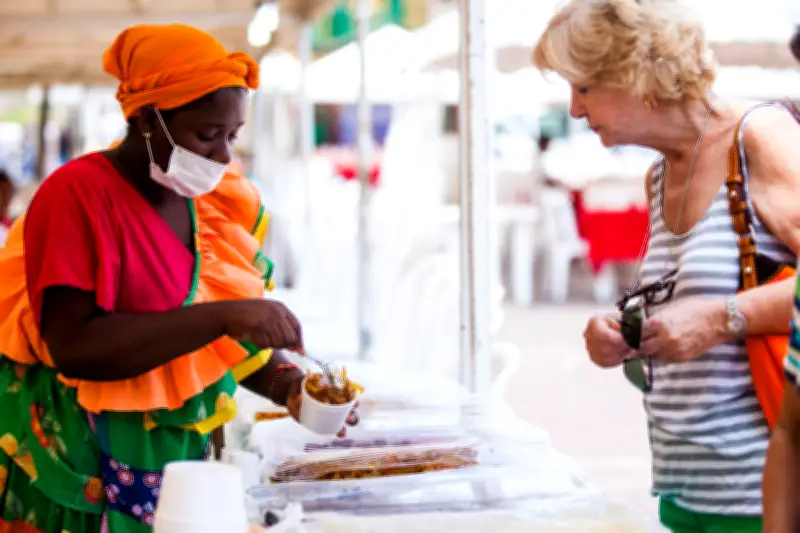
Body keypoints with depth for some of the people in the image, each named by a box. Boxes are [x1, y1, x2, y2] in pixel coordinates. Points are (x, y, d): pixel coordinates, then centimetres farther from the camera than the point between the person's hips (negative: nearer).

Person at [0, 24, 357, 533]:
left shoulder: (210, 202, 6)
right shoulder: (80, 194, -15)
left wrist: (285, 383, -7)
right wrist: (221, 316, -29)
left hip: (177, 463, 7)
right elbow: (74, 346, -26)